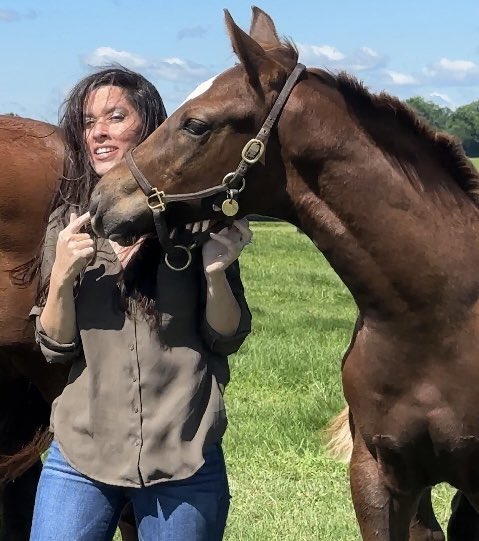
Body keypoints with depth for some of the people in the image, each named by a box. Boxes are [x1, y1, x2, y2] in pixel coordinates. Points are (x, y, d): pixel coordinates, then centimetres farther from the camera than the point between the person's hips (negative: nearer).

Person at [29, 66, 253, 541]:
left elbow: (227, 338, -1)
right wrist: (62, 276, -15)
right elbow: (54, 347, 2)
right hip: (82, 451, 2)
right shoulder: (69, 223, 5)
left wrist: (215, 271, -18)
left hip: (185, 455, -1)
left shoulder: (196, 217, -2)